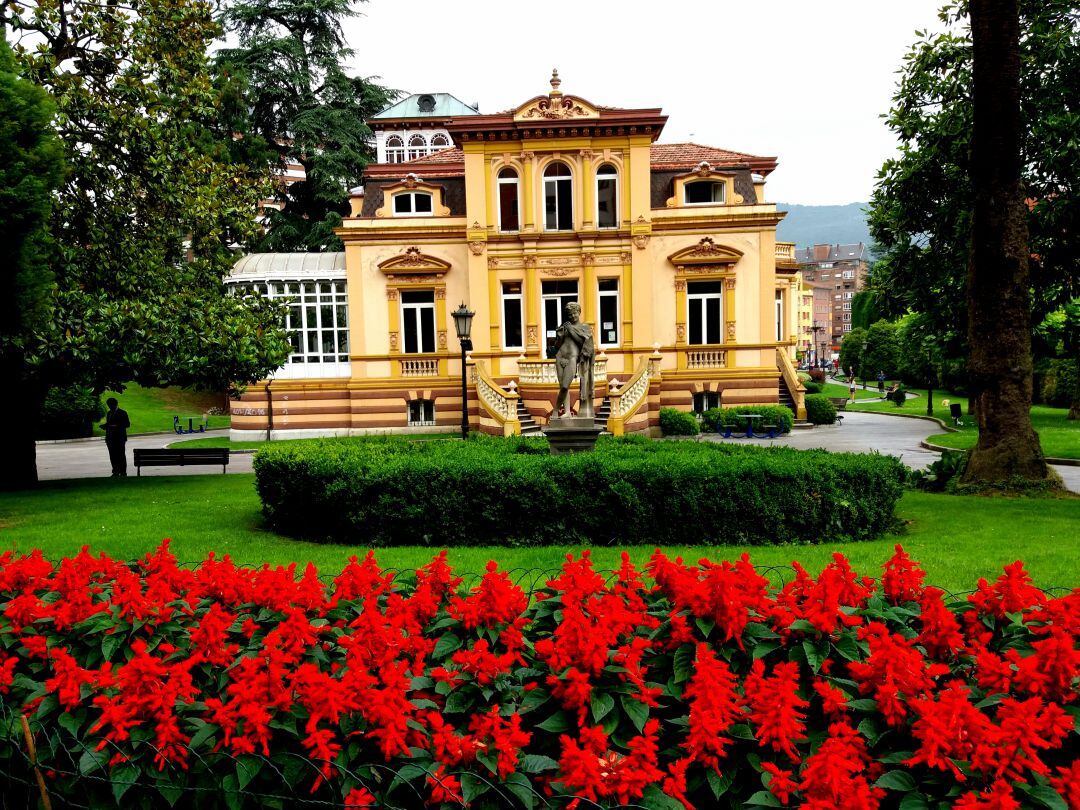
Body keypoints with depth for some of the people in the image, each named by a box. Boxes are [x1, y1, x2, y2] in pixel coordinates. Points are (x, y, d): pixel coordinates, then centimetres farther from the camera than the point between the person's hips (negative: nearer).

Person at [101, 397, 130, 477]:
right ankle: (115, 472, 7)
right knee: (113, 456, 3)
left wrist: (117, 426, -19)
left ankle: (123, 472, -2)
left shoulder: (122, 413, -1)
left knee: (121, 455, -5)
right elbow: (108, 424, 23)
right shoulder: (109, 413, 18)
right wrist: (105, 426, 0)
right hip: (110, 438, 6)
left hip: (120, 438, -6)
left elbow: (128, 424, -6)